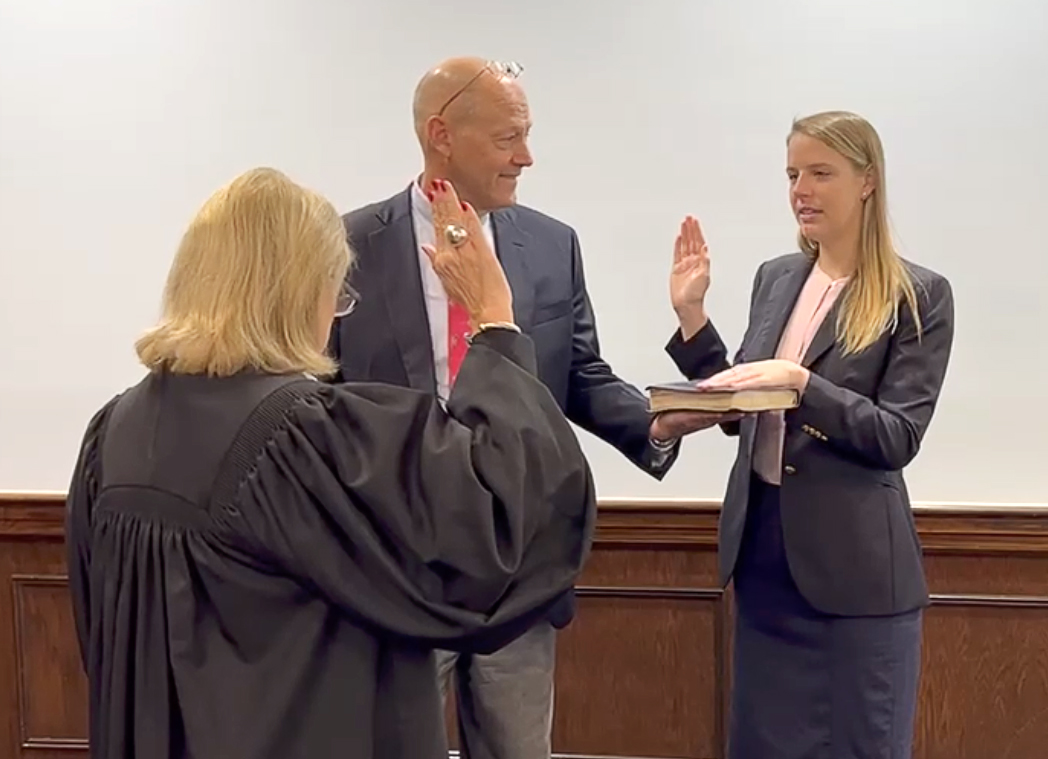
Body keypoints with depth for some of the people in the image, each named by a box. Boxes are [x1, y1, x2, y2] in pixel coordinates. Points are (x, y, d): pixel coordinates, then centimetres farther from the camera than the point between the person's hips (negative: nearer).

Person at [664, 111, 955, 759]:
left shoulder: (920, 295, -8)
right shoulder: (775, 278, 8)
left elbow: (899, 436, -14)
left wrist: (801, 382, -25)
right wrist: (692, 314, 2)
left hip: (855, 567, -5)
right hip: (764, 550, 6)